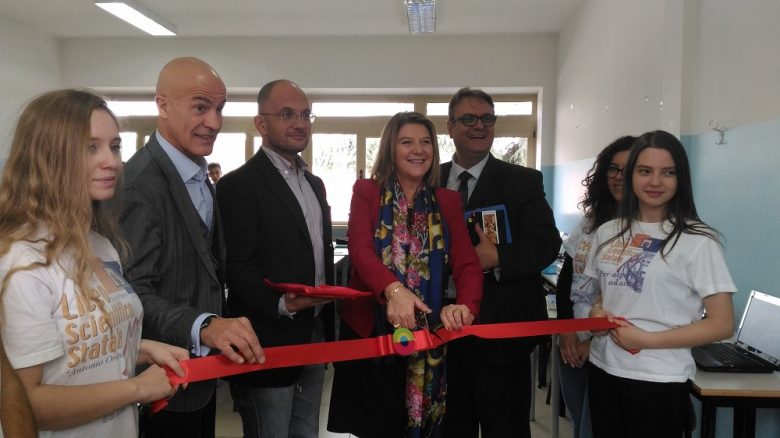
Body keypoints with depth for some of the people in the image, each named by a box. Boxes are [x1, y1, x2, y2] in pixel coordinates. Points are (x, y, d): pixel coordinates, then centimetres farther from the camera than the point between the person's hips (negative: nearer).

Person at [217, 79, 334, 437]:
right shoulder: (239, 184, -10)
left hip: (315, 337, 7)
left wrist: (327, 323, 12)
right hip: (269, 342, -7)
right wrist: (279, 303, -30)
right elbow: (239, 268, -15)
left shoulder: (315, 184, 15)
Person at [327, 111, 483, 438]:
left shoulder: (448, 201, 6)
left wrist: (466, 306, -28)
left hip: (429, 333, 2)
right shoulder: (366, 191, -1)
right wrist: (393, 289, -37)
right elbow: (360, 250, -17)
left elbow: (467, 262, -6)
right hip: (370, 329, -2)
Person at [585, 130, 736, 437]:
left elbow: (722, 324, -10)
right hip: (602, 371, 5)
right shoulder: (608, 232, 5)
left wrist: (647, 339, -17)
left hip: (659, 383, -5)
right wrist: (596, 313, -4)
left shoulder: (697, 242, -10)